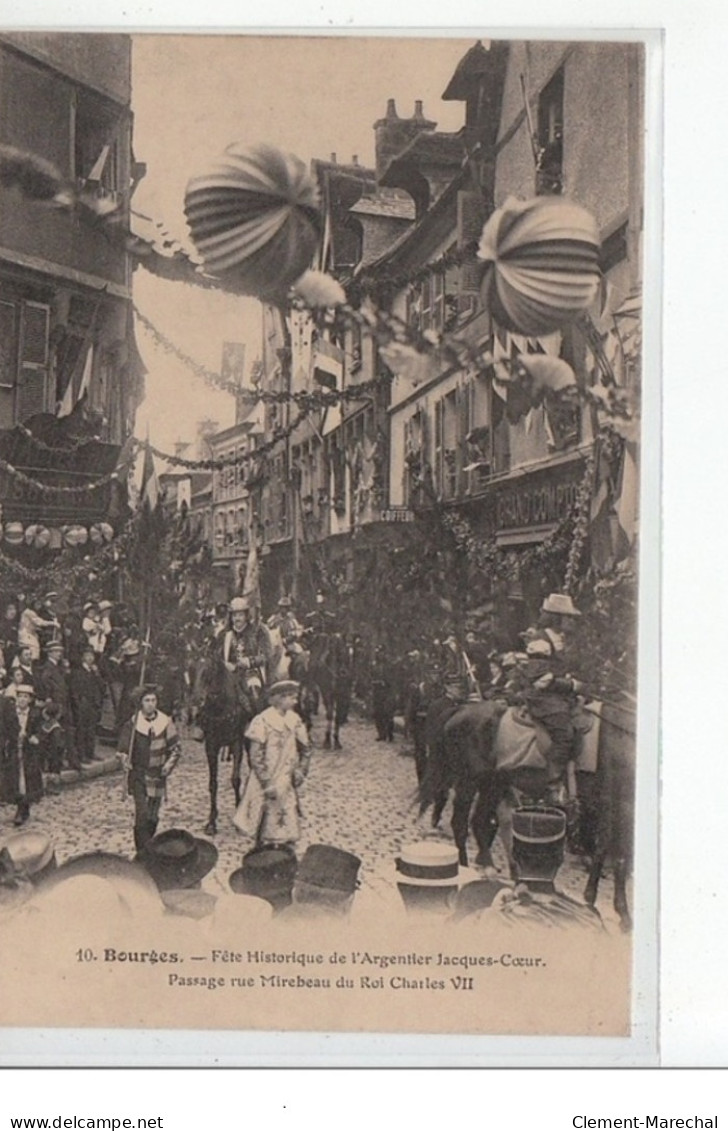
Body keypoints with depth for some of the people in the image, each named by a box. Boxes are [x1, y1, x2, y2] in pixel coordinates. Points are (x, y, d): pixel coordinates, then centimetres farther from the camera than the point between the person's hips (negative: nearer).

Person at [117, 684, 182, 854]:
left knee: (153, 816, 10)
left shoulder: (165, 722, -2)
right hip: (138, 774, -2)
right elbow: (122, 747, 4)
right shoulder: (132, 722, -4)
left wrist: (169, 765, -8)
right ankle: (143, 850, -3)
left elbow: (176, 748, 5)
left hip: (157, 775, 2)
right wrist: (125, 760, -14)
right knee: (142, 813, -10)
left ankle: (147, 845, 30)